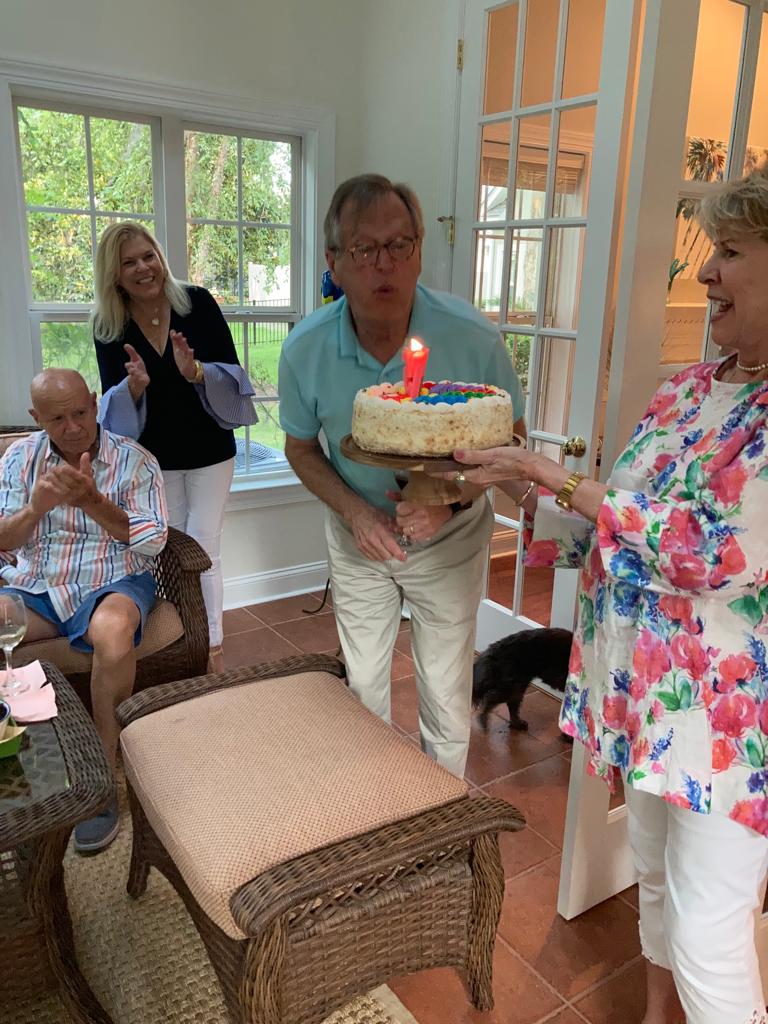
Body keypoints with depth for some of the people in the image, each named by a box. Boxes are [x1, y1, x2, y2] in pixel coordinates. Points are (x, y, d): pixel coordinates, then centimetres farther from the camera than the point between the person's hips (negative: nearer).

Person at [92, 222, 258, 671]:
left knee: (205, 548, -2)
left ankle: (214, 649, 10)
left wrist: (196, 371, -31)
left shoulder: (198, 302, -11)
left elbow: (232, 375, -10)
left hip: (210, 451, -2)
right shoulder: (108, 327, -6)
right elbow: (113, 402, -5)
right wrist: (134, 384, -27)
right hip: (155, 456, 2)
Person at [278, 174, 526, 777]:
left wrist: (450, 498, -27)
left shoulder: (473, 337, -23)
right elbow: (301, 447, 0)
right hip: (358, 531, 2)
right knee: (363, 687, 16)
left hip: (449, 535, -2)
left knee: (446, 696, 8)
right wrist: (353, 510, -17)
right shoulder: (306, 349, -17)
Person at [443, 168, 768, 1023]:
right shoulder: (693, 388, 5)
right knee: (654, 871, 25)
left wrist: (562, 480, -21)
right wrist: (514, 480, -5)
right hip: (647, 684, 8)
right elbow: (613, 517, 8)